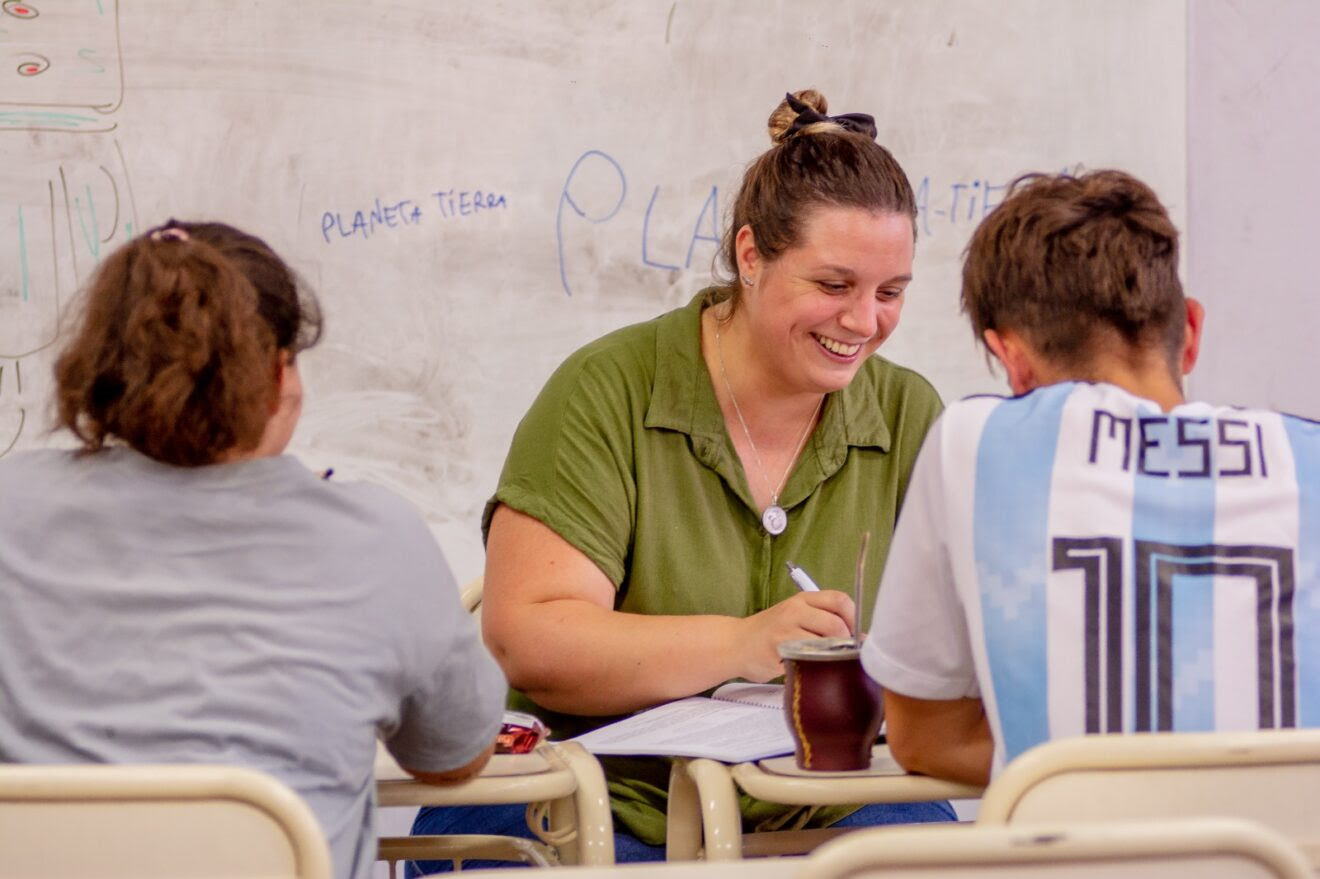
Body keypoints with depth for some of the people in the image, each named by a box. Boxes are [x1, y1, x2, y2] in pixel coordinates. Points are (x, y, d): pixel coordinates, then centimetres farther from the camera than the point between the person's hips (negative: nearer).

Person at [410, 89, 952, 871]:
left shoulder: (910, 417, 6)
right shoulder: (608, 394, -7)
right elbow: (525, 641, -16)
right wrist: (739, 646, -27)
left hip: (814, 812, 3)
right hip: (596, 801, -3)